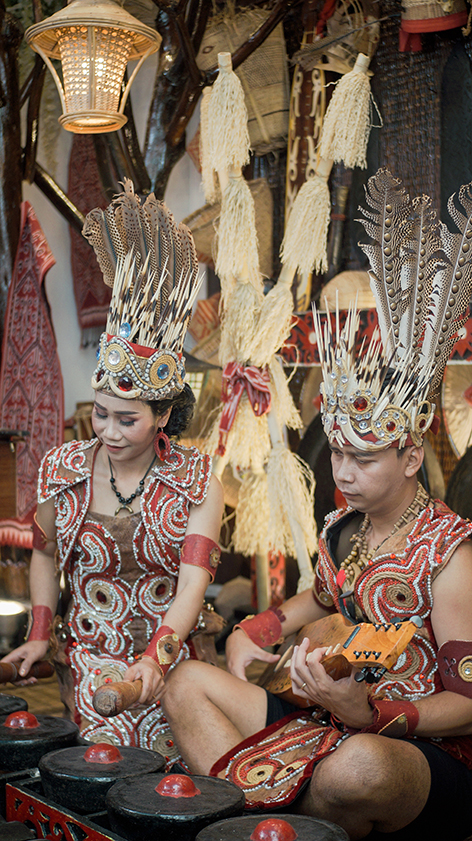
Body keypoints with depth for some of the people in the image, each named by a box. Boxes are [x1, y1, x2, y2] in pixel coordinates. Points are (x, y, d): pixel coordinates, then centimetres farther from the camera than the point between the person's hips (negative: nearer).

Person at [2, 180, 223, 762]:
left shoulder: (198, 483, -7)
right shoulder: (63, 469, 0)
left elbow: (193, 581, -16)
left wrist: (157, 656, -30)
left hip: (171, 652, -1)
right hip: (91, 650, 1)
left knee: (167, 759, -19)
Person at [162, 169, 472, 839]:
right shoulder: (340, 530, 8)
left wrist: (370, 714, -31)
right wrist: (258, 633, 14)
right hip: (327, 720, 8)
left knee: (356, 767, -40)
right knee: (189, 682, 7)